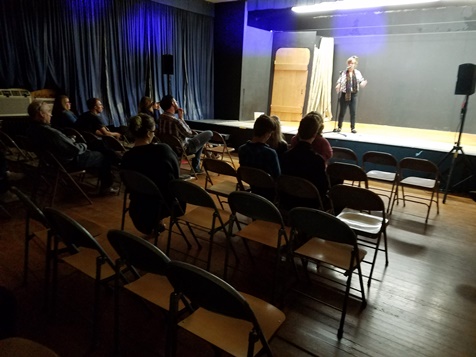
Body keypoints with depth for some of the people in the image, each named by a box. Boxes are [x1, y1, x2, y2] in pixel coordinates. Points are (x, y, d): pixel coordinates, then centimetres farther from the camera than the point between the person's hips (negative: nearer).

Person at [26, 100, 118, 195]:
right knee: (103, 157, 10)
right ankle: (106, 187, 20)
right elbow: (75, 149, -26)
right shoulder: (51, 133, -35)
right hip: (70, 161, -9)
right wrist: (84, 146, -5)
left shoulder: (31, 130, -6)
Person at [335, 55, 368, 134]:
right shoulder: (343, 73, -3)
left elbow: (361, 83, 5)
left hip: (353, 95, 2)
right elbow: (339, 82, -7)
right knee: (342, 112, 4)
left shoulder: (357, 73, 5)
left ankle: (353, 128, 10)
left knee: (353, 112, 1)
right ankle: (339, 127, 16)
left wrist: (363, 83, -19)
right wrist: (338, 87, -29)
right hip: (344, 94, -2)